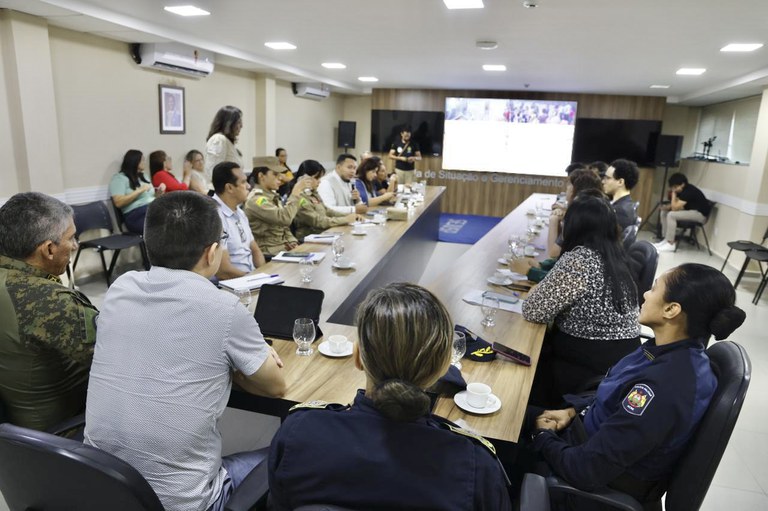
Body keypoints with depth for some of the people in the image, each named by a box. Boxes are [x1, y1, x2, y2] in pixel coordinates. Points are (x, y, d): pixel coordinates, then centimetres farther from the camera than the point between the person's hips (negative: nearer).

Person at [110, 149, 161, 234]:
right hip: (136, 215, -7)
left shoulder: (143, 176, 27)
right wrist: (140, 190, -11)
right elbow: (118, 203, -9)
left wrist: (159, 192, 6)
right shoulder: (119, 178, 4)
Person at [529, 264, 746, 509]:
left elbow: (587, 470, -30)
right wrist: (573, 411, 0)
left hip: (607, 480, -7)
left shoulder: (663, 388, -37)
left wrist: (542, 435, -14)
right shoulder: (680, 351, -8)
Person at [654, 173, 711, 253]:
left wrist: (673, 193, -18)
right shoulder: (682, 189, 4)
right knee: (664, 212, 6)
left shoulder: (689, 191, -24)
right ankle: (666, 239, 2)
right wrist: (668, 207, -10)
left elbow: (675, 208, -26)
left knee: (671, 215, -27)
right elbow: (676, 205, 11)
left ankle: (670, 244, -21)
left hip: (700, 214, -10)